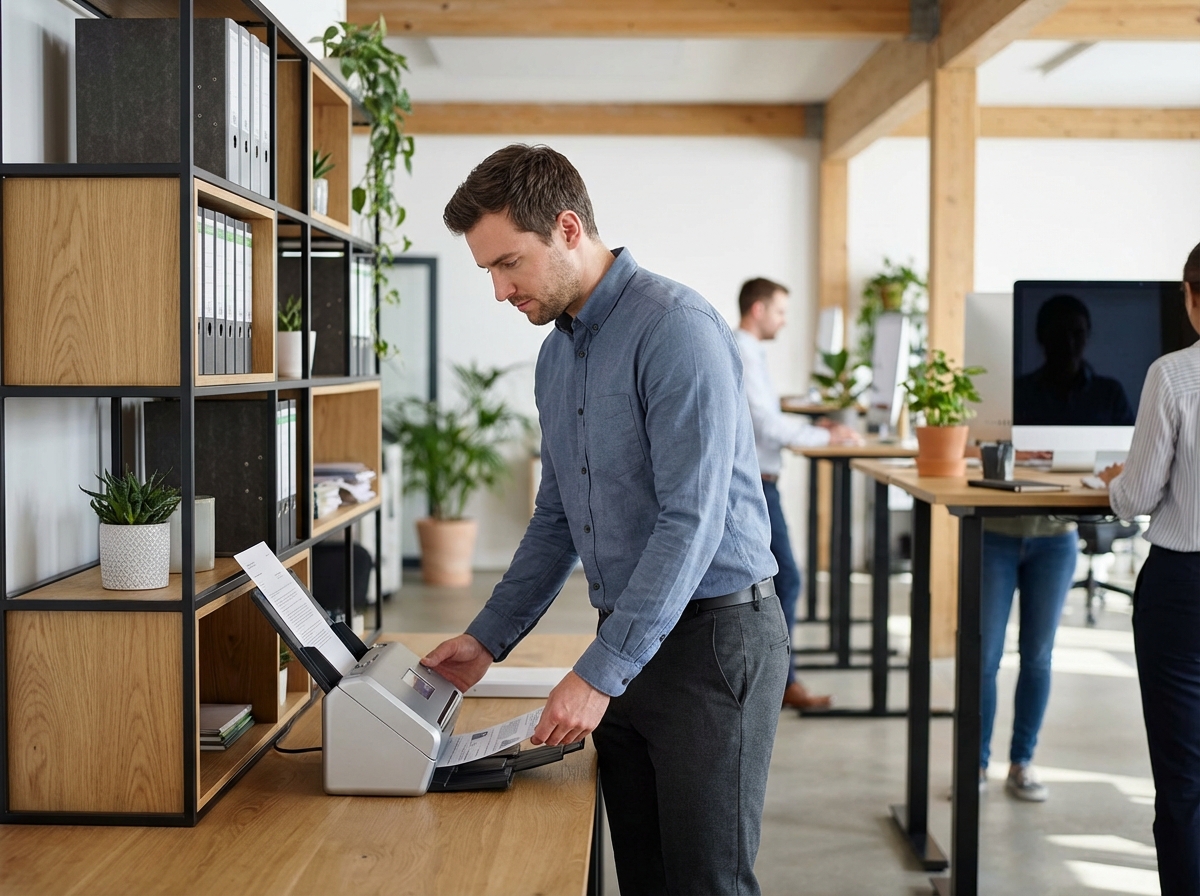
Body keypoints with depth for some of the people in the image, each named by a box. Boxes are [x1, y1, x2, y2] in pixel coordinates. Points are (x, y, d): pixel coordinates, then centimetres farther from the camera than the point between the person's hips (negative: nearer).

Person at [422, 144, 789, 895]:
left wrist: (600, 673, -23)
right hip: (629, 643, 8)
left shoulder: (676, 328, -17)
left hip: (713, 637, -8)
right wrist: (490, 638, 12)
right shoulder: (558, 354, 12)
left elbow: (692, 519, -23)